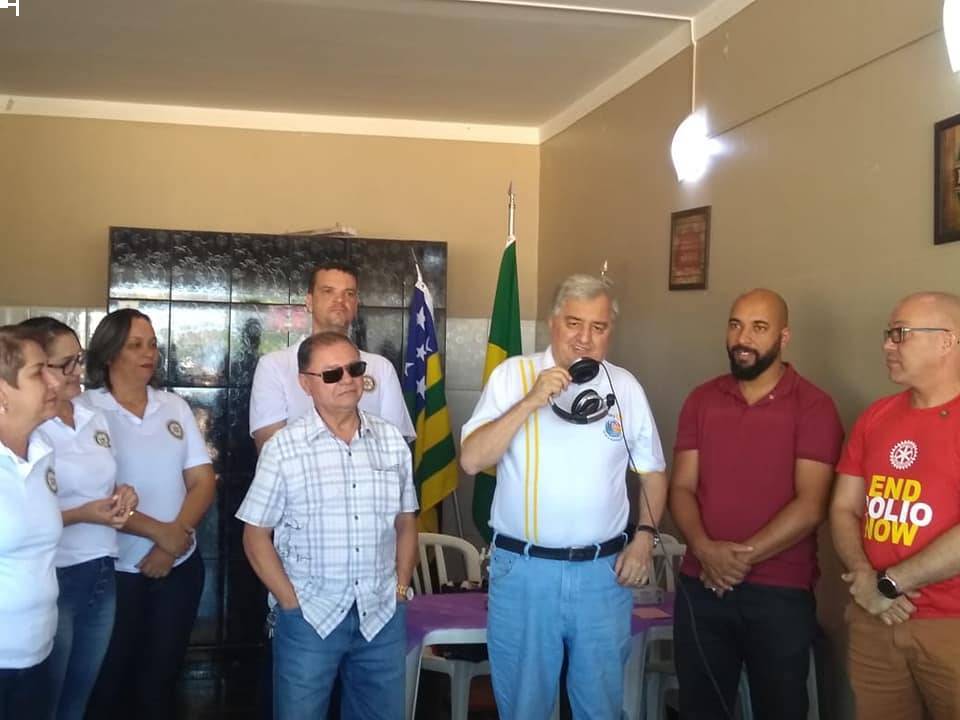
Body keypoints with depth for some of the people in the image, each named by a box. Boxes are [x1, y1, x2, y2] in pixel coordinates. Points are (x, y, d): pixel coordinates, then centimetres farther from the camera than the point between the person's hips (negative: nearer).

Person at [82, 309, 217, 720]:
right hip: (116, 570, -4)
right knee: (108, 680, 8)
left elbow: (203, 482, 4)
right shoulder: (84, 410, -7)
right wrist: (159, 532, -17)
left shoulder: (175, 407, 7)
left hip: (180, 565, 4)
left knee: (161, 676, 15)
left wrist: (175, 540, -10)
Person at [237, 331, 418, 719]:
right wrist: (291, 602, -8)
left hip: (382, 616, 3)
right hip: (309, 617, -3)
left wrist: (400, 591, 4)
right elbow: (256, 535, -3)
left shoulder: (392, 440, 4)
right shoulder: (283, 447, -7)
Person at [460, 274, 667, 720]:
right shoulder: (513, 374, -5)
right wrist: (531, 401, -21)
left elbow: (653, 471, 14)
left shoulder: (625, 387, 4)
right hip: (523, 570, -2)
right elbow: (471, 460, -13)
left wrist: (645, 537, 1)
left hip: (604, 571, 2)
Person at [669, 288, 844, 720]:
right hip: (701, 585, 4)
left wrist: (744, 557, -16)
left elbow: (810, 506, -13)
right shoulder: (702, 400, 7)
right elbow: (681, 488, 3)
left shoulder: (813, 406, -6)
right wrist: (706, 549, -14)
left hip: (781, 592, -4)